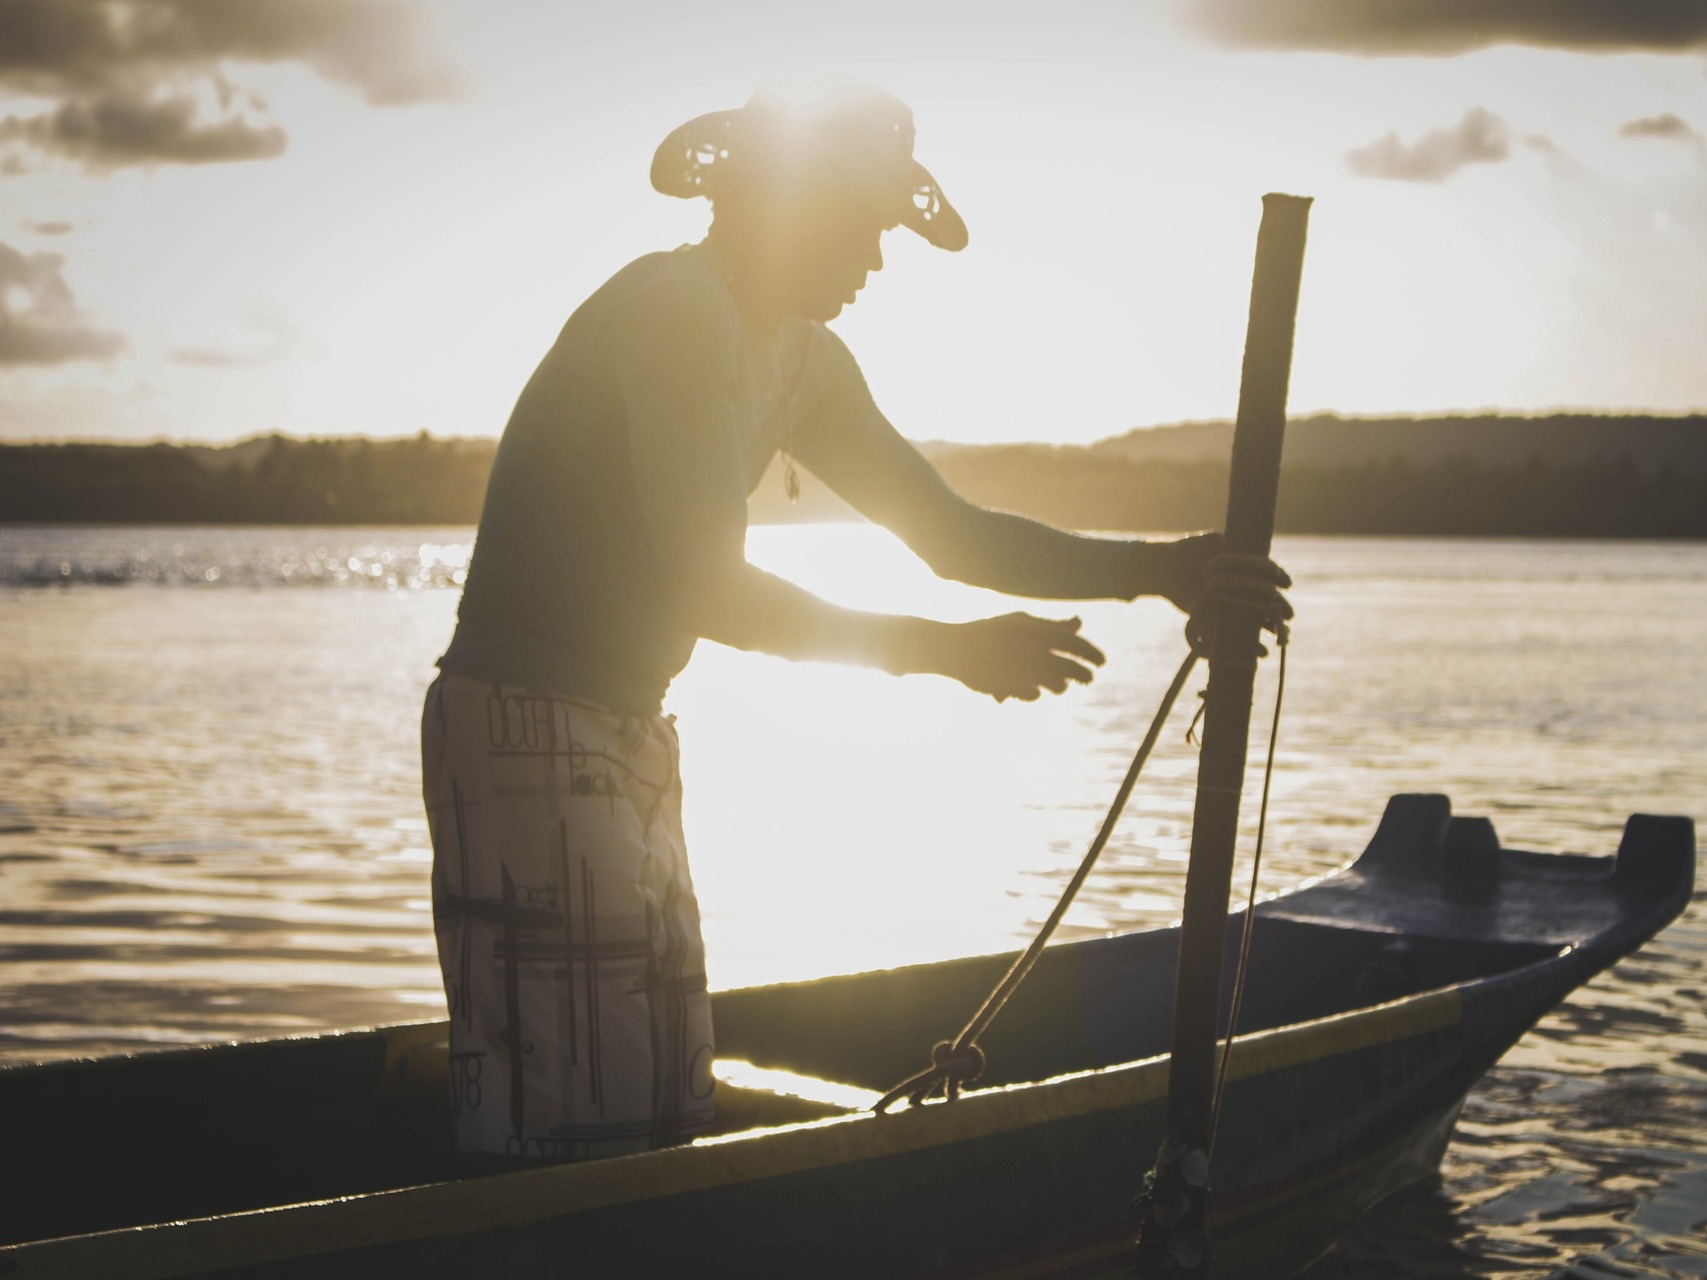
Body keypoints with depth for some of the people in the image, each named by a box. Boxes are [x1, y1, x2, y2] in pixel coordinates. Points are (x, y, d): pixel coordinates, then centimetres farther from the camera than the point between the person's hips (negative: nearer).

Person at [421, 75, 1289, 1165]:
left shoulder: (802, 361, 14)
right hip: (528, 732, -10)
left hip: (626, 741, 10)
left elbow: (948, 530, 15)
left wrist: (1154, 568, 4)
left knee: (668, 1113, 13)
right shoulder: (672, 310, -16)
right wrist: (936, 649, -21)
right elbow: (704, 586, -23)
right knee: (581, 1130, -11)